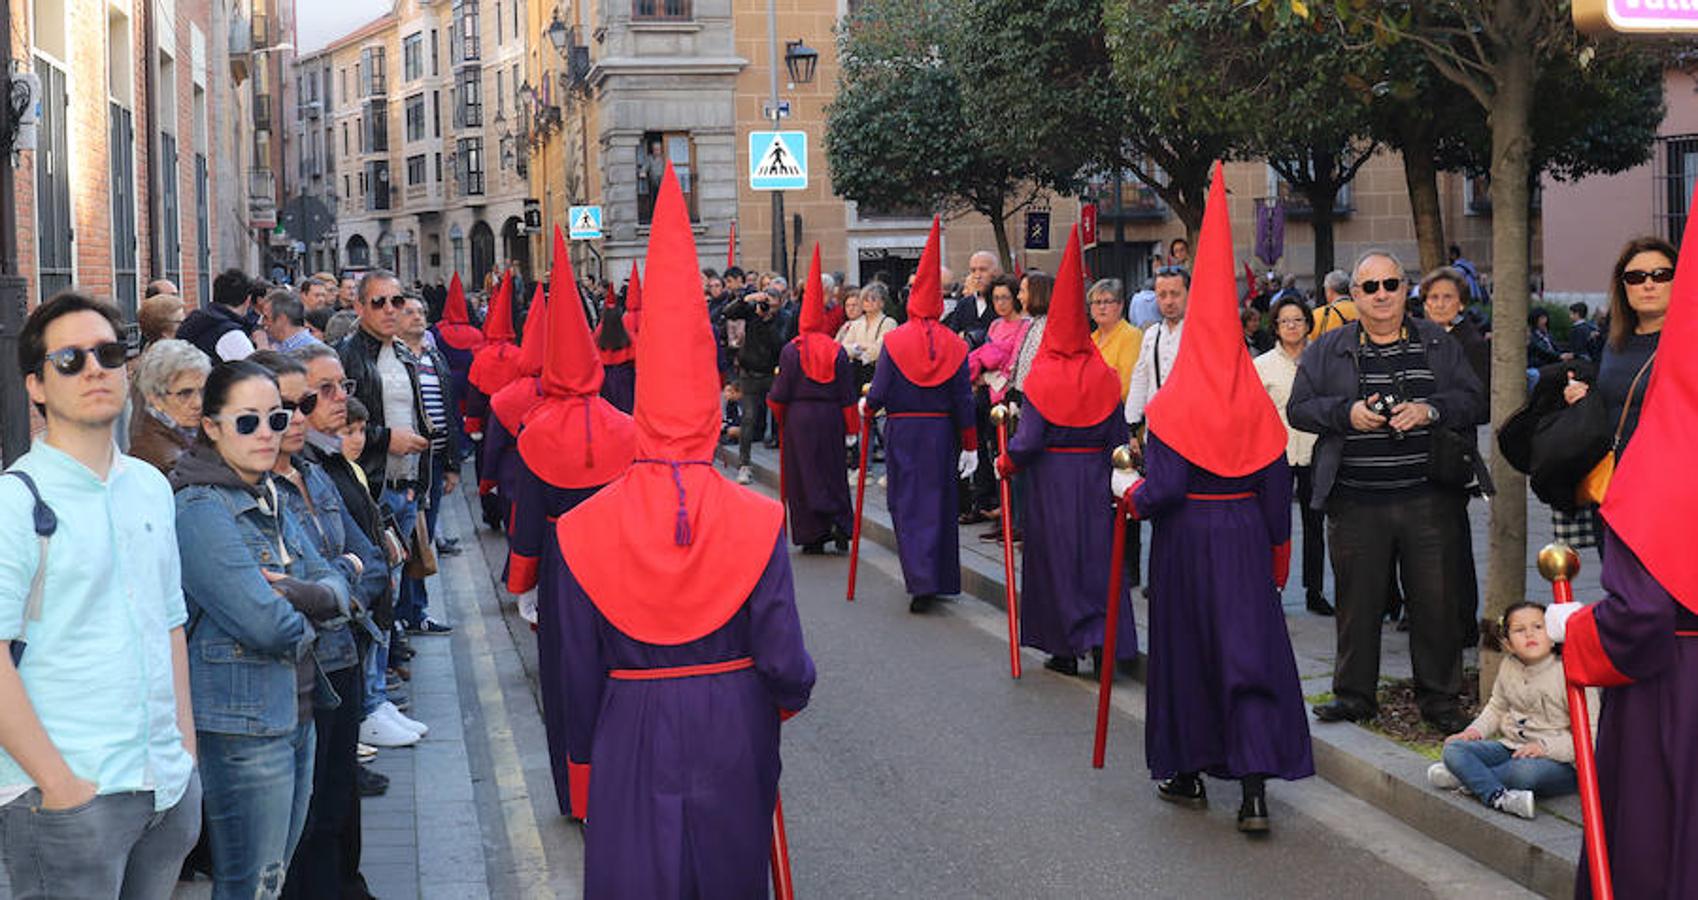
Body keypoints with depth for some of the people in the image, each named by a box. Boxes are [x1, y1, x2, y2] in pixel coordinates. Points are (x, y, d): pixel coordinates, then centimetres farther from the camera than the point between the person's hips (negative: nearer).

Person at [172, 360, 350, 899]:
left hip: (296, 712, 9)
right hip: (242, 725, -9)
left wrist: (293, 593, -14)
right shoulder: (201, 510, -18)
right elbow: (267, 626, -26)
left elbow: (336, 588, 8)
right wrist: (309, 616, -4)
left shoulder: (269, 499, 10)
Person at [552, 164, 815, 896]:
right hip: (732, 732, 0)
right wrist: (794, 692, 11)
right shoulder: (756, 520, -14)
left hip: (632, 735, 0)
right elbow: (782, 655, -11)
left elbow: (582, 668, -6)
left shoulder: (586, 528, -12)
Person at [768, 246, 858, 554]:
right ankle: (840, 523, -5)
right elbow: (848, 394, 1)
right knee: (832, 472, 13)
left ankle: (812, 536, 4)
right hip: (830, 418, 2)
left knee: (803, 476, 4)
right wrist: (851, 425, 8)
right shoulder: (837, 351, -1)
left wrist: (772, 400, 15)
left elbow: (781, 393, -6)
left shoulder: (791, 351, -8)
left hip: (799, 418, -2)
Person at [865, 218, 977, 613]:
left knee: (908, 506, 1)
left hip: (902, 431, -2)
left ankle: (920, 582, -11)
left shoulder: (894, 341, -7)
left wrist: (866, 407, 15)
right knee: (938, 503, 13)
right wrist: (970, 446, 6)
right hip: (941, 432, 2)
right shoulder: (953, 344, -1)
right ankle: (941, 578, 20)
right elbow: (963, 399, 0)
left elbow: (879, 392, -8)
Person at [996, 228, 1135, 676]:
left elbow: (1029, 438, -12)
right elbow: (1118, 437, 1)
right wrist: (1115, 469, 16)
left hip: (1052, 476, -2)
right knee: (1097, 554, 8)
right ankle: (1101, 638, -5)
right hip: (1094, 475, 3)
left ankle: (1065, 649, 10)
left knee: (1055, 557, 6)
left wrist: (1006, 463, 4)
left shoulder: (1043, 377, -11)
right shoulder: (1104, 375, -1)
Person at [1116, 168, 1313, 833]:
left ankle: (1188, 772, 23)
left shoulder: (1173, 406, -10)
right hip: (1246, 536, 2)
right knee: (1250, 651, 1)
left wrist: (1128, 491, 5)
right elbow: (1278, 487, 4)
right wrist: (1277, 555, 14)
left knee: (1184, 651, 12)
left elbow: (1163, 490, -16)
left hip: (1186, 537, -2)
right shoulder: (1256, 404, 1)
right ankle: (1254, 790, -7)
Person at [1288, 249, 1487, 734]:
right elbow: (1298, 408, 5)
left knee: (1435, 599, 3)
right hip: (1355, 502, 0)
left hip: (1426, 499, 0)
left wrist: (1428, 411, -12)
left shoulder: (1438, 344, 9)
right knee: (1357, 601, 6)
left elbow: (1474, 400, 5)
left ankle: (1439, 697, 16)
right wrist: (1347, 413, -11)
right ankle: (1354, 693, 20)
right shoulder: (1327, 349, 8)